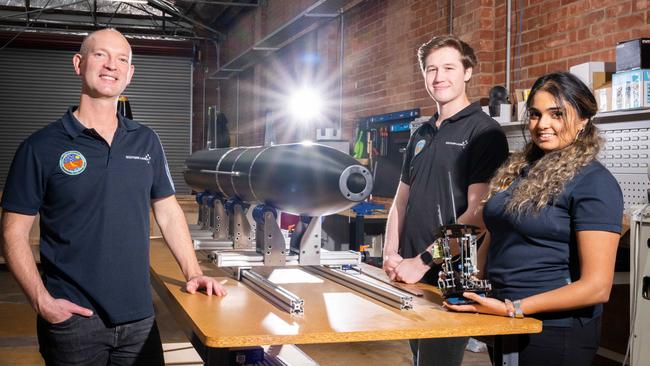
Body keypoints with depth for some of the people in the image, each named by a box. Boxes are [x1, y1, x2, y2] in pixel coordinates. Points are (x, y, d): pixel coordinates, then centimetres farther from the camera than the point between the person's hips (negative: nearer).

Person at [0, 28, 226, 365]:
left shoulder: (146, 141, 7)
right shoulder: (41, 147, -4)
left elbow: (168, 212, 12)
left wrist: (193, 273, 2)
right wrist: (42, 301, -14)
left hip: (140, 316, 3)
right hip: (73, 319, -3)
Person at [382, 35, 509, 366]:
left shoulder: (484, 132, -9)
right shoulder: (421, 135, 14)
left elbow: (478, 214, -16)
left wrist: (423, 261, -17)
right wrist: (391, 253, 2)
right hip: (410, 274, 7)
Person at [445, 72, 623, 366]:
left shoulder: (594, 182, -14)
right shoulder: (519, 169, 9)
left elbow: (596, 286, -19)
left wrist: (512, 308, -22)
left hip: (554, 330, -7)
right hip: (501, 322, 7)